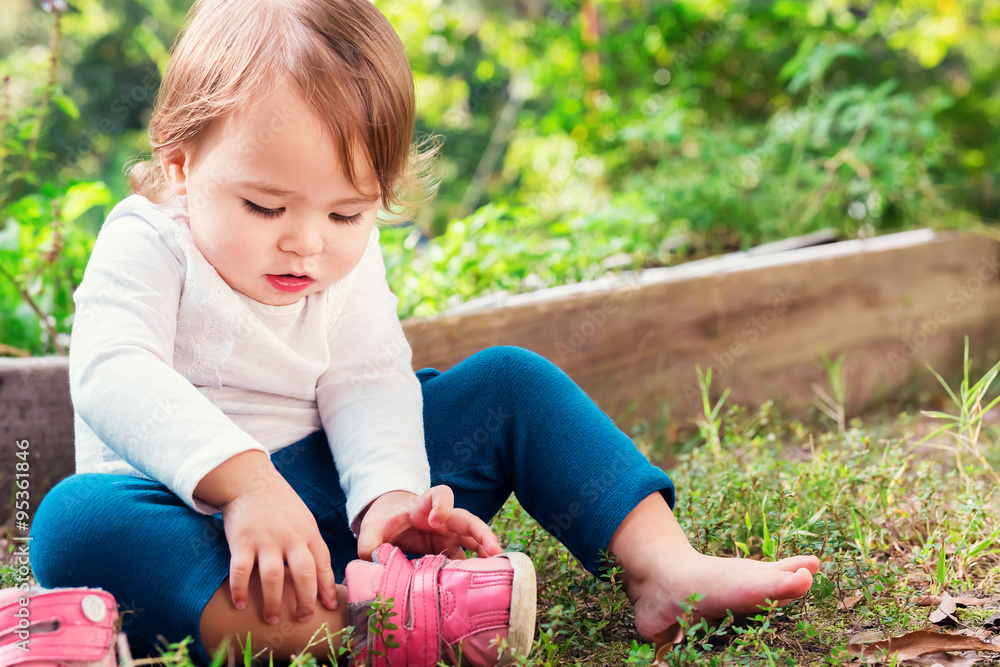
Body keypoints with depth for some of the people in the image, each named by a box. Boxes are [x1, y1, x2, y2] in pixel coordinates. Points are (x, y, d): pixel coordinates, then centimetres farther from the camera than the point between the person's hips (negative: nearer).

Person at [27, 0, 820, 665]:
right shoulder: (146, 244, -11)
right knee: (76, 520, -39)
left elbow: (367, 384, -7)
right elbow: (114, 372, -28)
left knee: (511, 382, -4)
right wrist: (241, 477, -44)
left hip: (332, 493, 5)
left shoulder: (349, 263, 4)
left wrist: (389, 492, -29)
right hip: (187, 506, -4)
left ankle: (668, 569, -15)